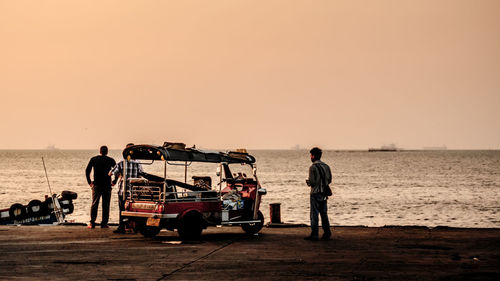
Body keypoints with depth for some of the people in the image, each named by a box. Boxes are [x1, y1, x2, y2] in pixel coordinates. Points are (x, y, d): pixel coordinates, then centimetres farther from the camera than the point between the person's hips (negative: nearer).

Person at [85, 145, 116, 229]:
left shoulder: (93, 159, 5)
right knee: (106, 205, 4)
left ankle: (92, 223, -2)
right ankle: (104, 223, 3)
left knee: (94, 204, 4)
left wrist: (89, 182, 7)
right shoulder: (110, 160, 2)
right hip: (107, 185, -1)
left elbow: (87, 171, 1)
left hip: (96, 185, 1)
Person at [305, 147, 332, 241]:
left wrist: (307, 182, 3)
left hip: (315, 194, -6)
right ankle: (327, 234, 11)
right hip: (324, 194, 6)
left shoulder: (313, 167, -15)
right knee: (324, 214, 11)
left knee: (314, 215, -1)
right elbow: (329, 180, 11)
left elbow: (312, 182, -17)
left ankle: (314, 235, 0)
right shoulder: (326, 166, 7)